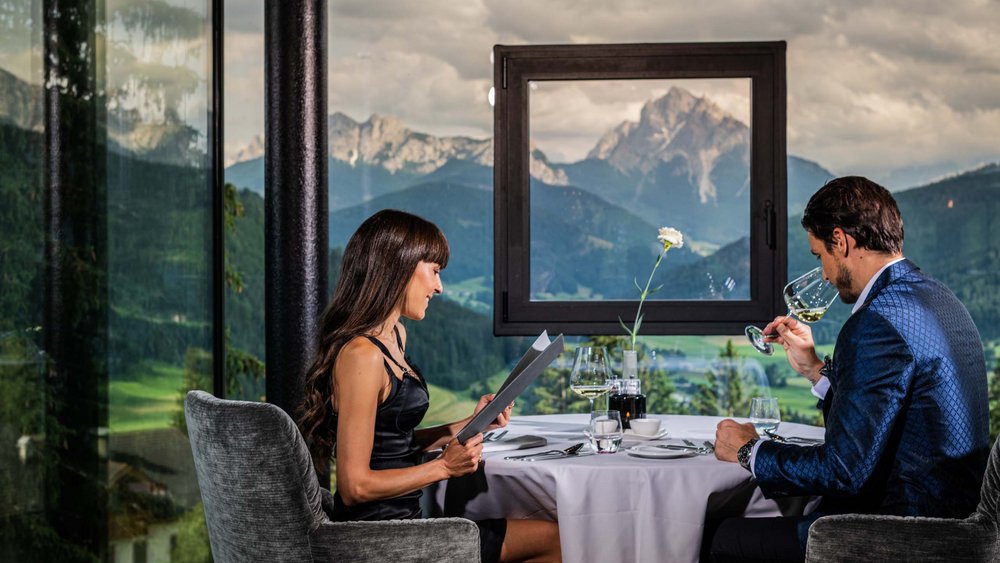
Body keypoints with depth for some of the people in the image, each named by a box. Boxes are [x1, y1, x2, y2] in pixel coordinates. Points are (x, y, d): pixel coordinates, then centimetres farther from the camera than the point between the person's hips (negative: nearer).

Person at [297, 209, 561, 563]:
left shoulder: (394, 335, 11)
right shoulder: (361, 355, -21)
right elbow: (354, 486, -21)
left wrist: (469, 425, 8)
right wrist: (444, 466, -16)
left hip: (402, 520, 10)